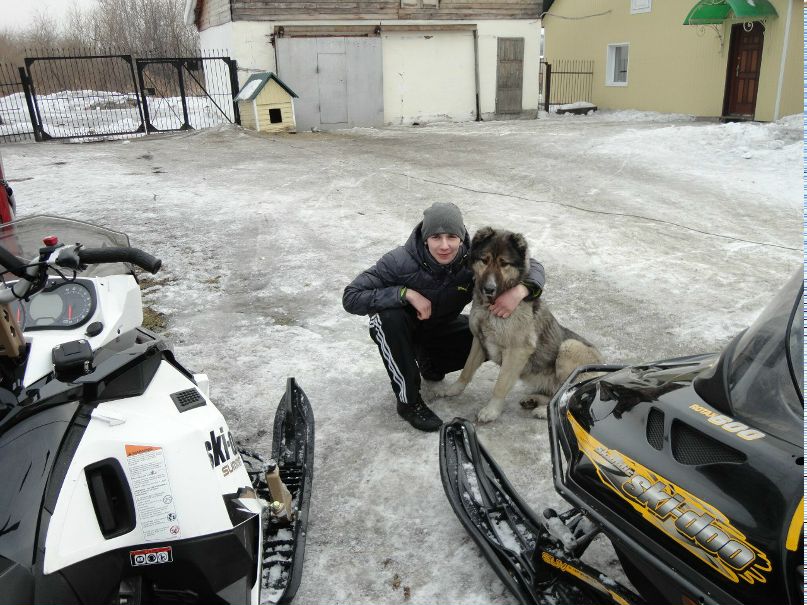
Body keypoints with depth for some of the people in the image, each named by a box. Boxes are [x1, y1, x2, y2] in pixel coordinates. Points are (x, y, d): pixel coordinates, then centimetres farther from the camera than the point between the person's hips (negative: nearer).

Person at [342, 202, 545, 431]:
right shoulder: (400, 261, -32)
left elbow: (532, 266, -16)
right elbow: (351, 297, -32)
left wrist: (520, 290, -40)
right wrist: (406, 293, -40)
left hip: (442, 327, 3)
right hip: (403, 329, -3)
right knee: (389, 316, -37)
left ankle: (431, 363, 10)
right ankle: (408, 401, -18)